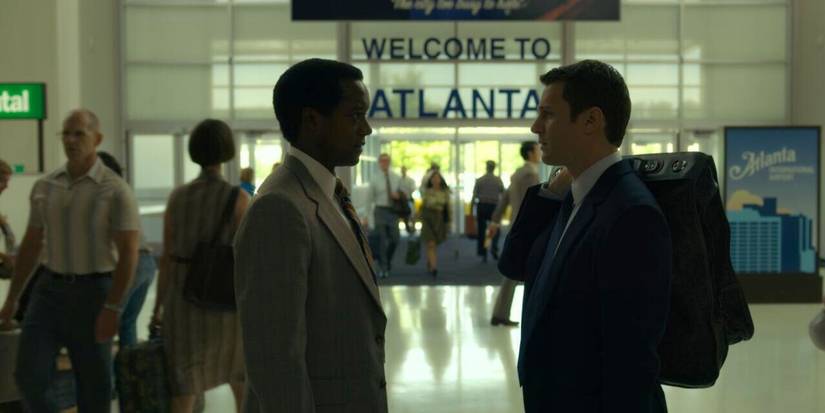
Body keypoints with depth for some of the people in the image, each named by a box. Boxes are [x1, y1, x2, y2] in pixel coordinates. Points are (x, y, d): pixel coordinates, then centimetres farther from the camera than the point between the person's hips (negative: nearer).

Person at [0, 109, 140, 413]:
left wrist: (112, 308, -18)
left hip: (92, 291, -4)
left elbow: (128, 254, -13)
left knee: (93, 384, 5)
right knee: (29, 375, -3)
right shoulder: (44, 187, 6)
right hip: (49, 289, 4)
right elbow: (31, 245, 13)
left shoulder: (115, 190, -9)